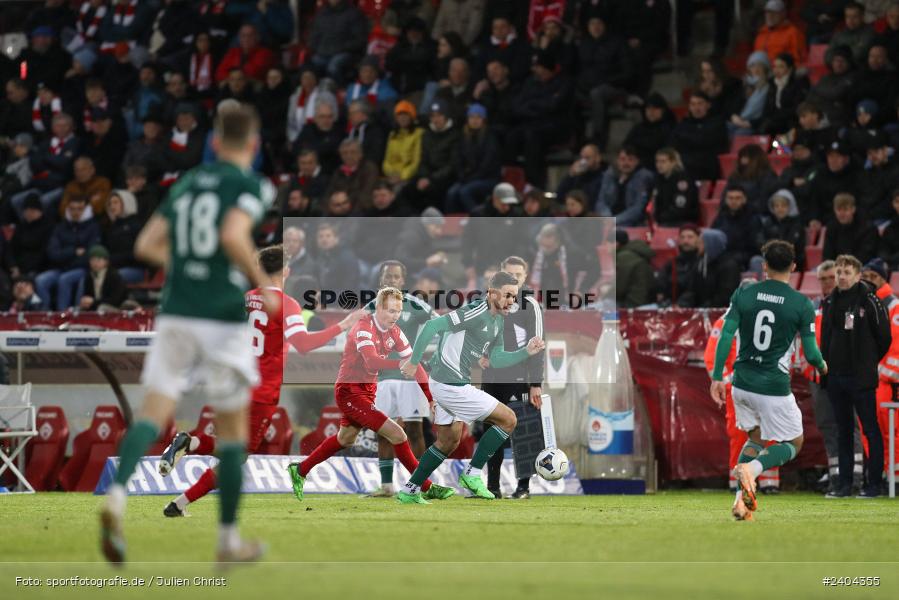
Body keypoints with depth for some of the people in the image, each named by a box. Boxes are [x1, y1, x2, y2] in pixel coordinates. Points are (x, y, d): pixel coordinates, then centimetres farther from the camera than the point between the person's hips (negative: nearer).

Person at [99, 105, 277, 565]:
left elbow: (146, 246, 16)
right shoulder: (250, 186, -3)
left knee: (154, 411, -5)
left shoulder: (186, 185, 15)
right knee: (232, 428, 9)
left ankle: (116, 498, -32)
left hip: (175, 315, 4)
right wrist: (263, 285, -9)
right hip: (223, 318, -4)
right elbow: (234, 237, -21)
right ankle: (229, 539, 15)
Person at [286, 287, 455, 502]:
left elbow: (413, 363, 2)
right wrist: (400, 363, -54)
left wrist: (430, 397, -5)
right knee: (396, 434, -16)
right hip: (350, 392, -10)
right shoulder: (364, 329, -23)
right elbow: (371, 361, -40)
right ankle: (427, 488, -10)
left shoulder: (394, 332, 2)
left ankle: (299, 471, 43)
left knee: (345, 439, 27)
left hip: (366, 391, 10)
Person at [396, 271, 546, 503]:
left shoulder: (498, 320, 11)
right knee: (508, 419, -3)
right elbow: (432, 326, -23)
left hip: (444, 384, 10)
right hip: (452, 386, -10)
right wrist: (414, 362, -17)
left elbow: (495, 360, 14)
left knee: (449, 442, 22)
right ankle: (472, 474, 1)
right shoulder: (476, 312, -20)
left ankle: (410, 492, 27)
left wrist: (527, 352, 1)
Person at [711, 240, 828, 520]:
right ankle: (751, 469, -15)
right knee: (793, 444, 14)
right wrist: (822, 365, 17)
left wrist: (717, 377, 1)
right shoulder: (802, 304, -8)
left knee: (756, 438, 24)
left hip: (742, 384, 4)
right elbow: (811, 353, -6)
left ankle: (741, 498, 7)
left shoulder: (743, 294, -1)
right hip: (774, 389, -4)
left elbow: (726, 336, -5)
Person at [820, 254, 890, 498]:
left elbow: (884, 337, -2)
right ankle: (844, 483, 13)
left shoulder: (869, 301, -8)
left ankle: (874, 482, 0)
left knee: (870, 430, -2)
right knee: (843, 431, 10)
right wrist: (826, 367, 9)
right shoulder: (830, 302, 10)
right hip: (836, 377, 6)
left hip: (861, 378, -6)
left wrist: (869, 362, 6)